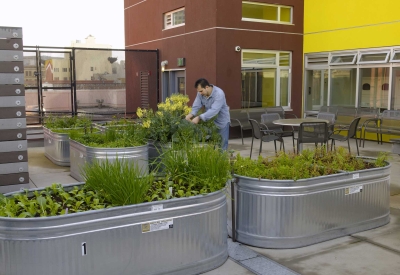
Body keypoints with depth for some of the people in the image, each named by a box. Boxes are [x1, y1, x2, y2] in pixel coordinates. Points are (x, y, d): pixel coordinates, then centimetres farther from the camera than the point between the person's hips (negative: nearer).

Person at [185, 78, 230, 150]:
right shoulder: (201, 93, -10)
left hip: (222, 122, -5)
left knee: (222, 146, 1)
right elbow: (196, 106, -15)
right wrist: (191, 114, -37)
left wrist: (199, 117, -46)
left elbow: (214, 110, -38)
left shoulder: (219, 94, -28)